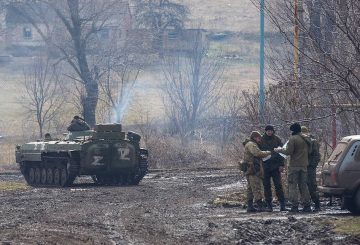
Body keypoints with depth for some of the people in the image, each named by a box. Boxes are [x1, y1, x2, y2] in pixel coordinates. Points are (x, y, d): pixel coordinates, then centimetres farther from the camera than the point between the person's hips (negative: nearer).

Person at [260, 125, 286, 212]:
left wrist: (281, 164, -4)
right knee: (266, 186, 2)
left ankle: (282, 204, -4)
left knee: (278, 185, -4)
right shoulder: (261, 140, 2)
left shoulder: (277, 139, 3)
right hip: (265, 166, 1)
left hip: (275, 166, -1)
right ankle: (269, 205, 6)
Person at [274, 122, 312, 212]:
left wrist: (279, 150, -1)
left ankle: (295, 206, -8)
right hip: (304, 165, 7)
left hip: (294, 165, -7)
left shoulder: (293, 139, -13)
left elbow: (288, 151, -15)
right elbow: (309, 150, 18)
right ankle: (307, 205, 10)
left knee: (293, 185, -2)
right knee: (303, 185, 12)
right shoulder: (306, 139, 9)